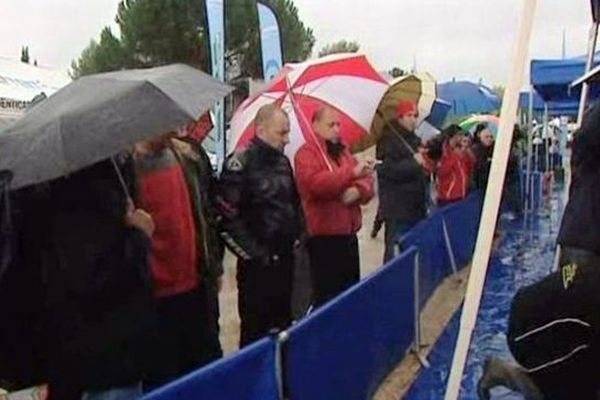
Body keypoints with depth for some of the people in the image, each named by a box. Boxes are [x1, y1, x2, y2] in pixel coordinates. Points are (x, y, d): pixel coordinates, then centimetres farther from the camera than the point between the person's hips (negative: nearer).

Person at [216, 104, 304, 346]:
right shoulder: (240, 164, -14)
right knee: (255, 328, 2)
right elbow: (227, 219, -18)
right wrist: (253, 253, -13)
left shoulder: (283, 162, 10)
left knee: (283, 322, 17)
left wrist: (297, 234, 11)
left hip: (285, 258, 7)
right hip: (257, 263, -7)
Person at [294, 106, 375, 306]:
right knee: (327, 295, -5)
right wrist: (352, 173, -32)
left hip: (348, 234, 8)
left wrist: (359, 190, -11)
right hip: (323, 238, -7)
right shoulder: (307, 153, -6)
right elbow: (316, 183, -24)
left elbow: (367, 182, 13)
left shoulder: (343, 152, 18)